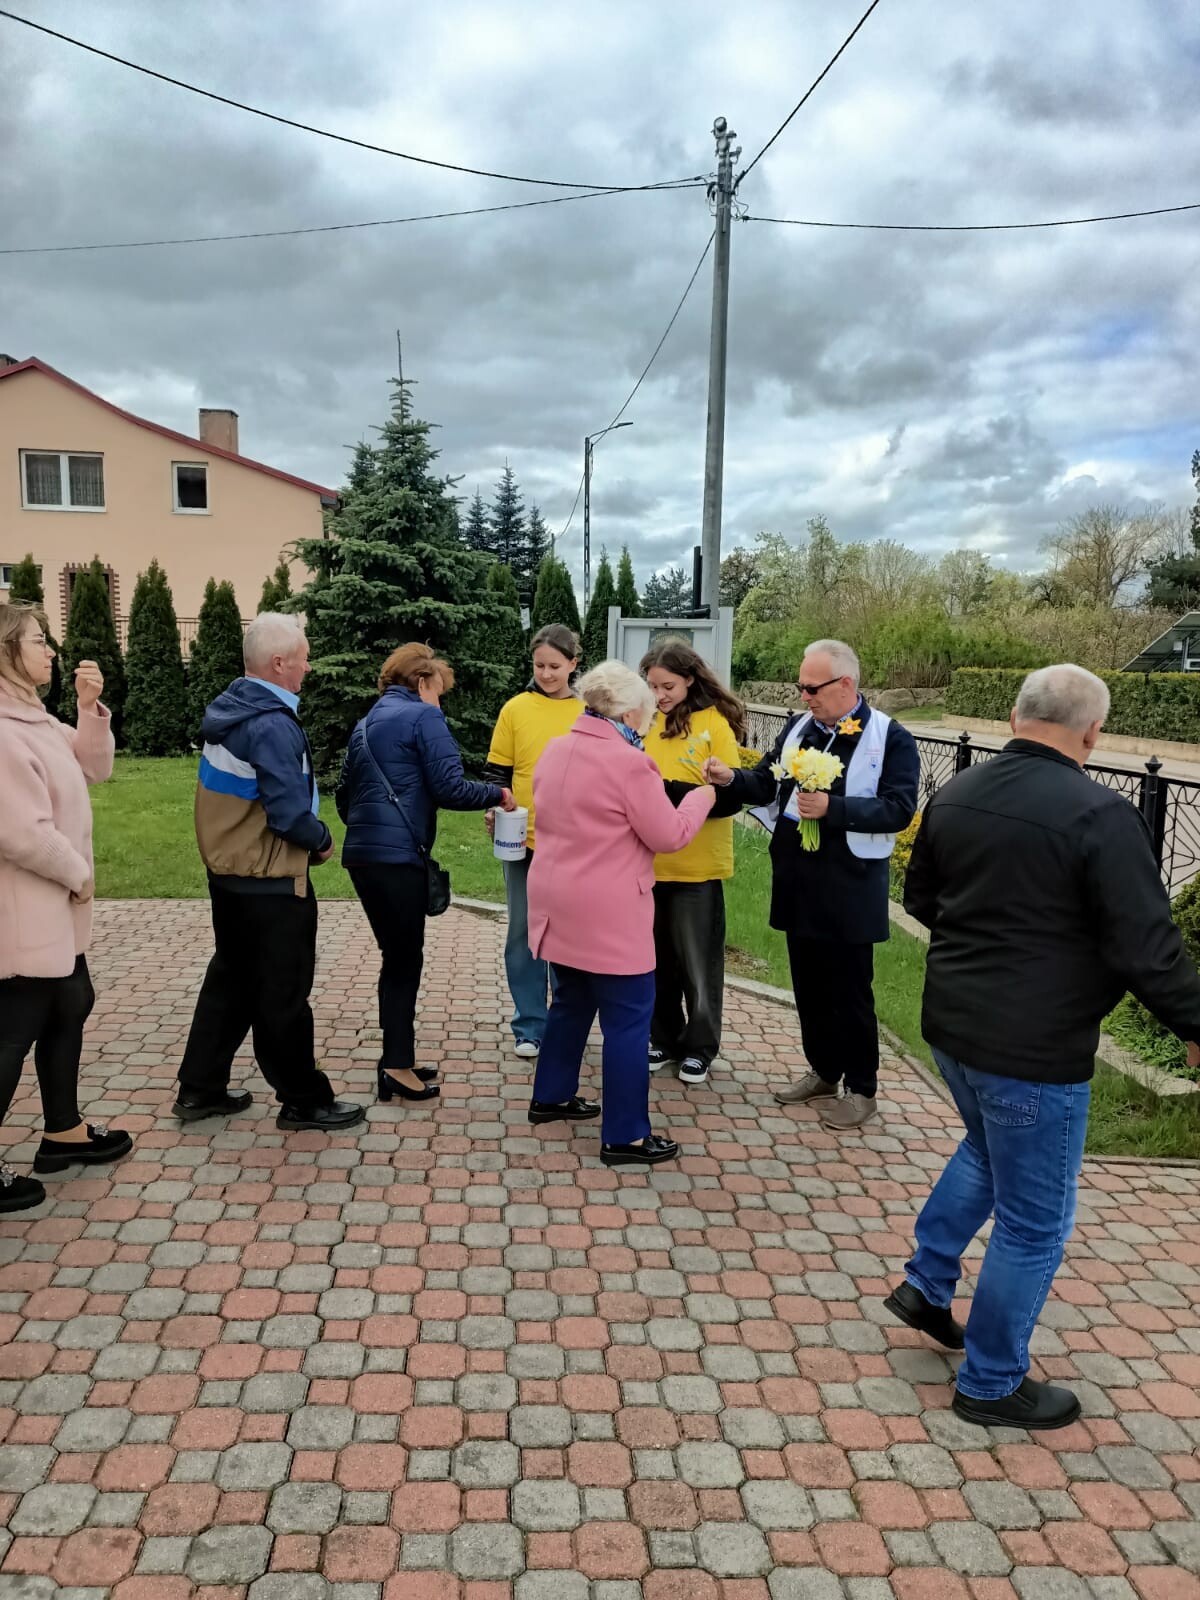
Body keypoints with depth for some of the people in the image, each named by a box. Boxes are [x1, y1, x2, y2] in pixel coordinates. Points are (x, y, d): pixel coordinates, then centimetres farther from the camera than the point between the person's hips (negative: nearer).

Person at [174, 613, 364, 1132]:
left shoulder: (227, 711, 7)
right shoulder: (272, 725, -23)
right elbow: (291, 813, -26)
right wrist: (323, 840, -7)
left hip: (228, 872, 9)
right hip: (270, 882, -9)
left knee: (230, 979, 20)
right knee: (282, 994, 3)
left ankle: (199, 1088, 29)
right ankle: (304, 1100, 17)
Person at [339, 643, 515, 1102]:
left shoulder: (367, 722, 20)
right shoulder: (423, 716, -5)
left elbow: (345, 793, 26)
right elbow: (449, 788, -12)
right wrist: (498, 794, 2)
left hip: (363, 853, 8)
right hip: (398, 856, -8)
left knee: (397, 956, 15)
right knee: (405, 960, 1)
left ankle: (397, 1057, 22)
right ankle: (397, 1067, 4)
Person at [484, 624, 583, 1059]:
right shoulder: (516, 709, -1)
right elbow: (498, 772, 3)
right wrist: (495, 809, -13)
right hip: (525, 840, -1)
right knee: (524, 934, 6)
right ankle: (530, 1026, 18)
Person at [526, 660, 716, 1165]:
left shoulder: (554, 751, 7)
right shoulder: (628, 762, -18)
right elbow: (668, 836, -12)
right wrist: (700, 798, 3)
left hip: (559, 904, 9)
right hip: (608, 914, -9)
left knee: (571, 1003, 24)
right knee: (628, 1019, 1)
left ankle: (550, 1097, 36)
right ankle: (624, 1137, 7)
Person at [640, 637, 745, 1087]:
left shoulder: (716, 724, -10)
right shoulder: (649, 721, 4)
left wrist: (672, 792, -24)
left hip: (697, 866, -4)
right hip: (650, 862, 5)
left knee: (698, 962, 9)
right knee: (657, 959, 16)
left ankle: (699, 1047, 25)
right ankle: (664, 1038, 32)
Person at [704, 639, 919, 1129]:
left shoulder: (891, 737, -10)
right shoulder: (798, 726, 8)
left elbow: (899, 809, -18)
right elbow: (768, 784, 14)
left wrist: (833, 808, -27)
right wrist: (732, 779, -6)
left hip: (848, 888, -6)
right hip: (797, 880, 6)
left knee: (850, 991, 5)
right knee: (809, 984, 16)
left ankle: (861, 1089, 21)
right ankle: (822, 1071, 33)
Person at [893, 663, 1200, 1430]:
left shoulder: (955, 794, 1)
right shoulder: (1100, 814, -21)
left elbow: (920, 897, 14)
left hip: (952, 1023, 7)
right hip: (1034, 1047, -7)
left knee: (987, 1149, 33)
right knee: (1035, 1221, 10)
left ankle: (927, 1284, 37)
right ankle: (992, 1384, 25)